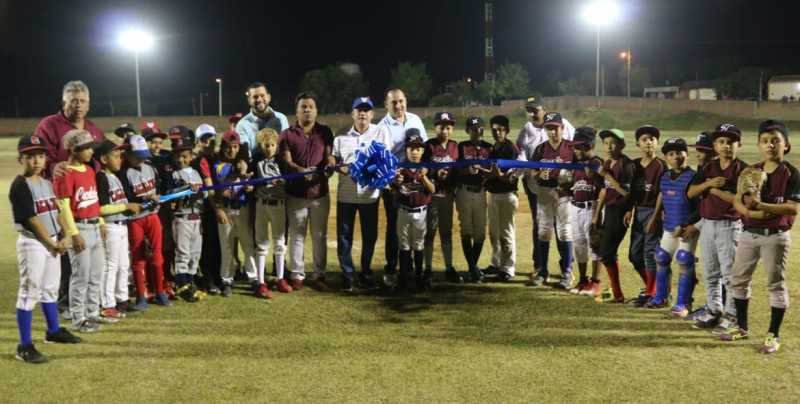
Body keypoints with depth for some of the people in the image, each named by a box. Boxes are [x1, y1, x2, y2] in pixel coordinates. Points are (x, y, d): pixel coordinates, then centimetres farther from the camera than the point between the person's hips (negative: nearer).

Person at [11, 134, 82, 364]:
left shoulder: (47, 183, 11)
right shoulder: (20, 186, -13)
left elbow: (56, 212, 12)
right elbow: (32, 219, -18)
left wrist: (64, 236, -2)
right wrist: (52, 243, -19)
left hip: (53, 242, 8)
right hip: (32, 243, -8)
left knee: (50, 289, 19)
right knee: (29, 292, -5)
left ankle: (54, 331, 34)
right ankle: (24, 347, 1)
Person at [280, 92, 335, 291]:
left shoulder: (325, 132, 5)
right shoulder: (287, 134, 0)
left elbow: (329, 155, -2)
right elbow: (286, 161, -9)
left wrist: (330, 166, -26)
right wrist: (302, 171, -29)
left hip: (320, 194, 1)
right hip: (296, 194, -1)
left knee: (319, 236, 9)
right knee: (296, 236, 7)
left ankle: (320, 275, 19)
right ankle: (297, 275, 17)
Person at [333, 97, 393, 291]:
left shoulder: (381, 133, 4)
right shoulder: (342, 136, 6)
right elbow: (333, 160, 7)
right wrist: (340, 168, -14)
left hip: (370, 193, 0)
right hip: (346, 193, 1)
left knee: (370, 236, 6)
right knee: (344, 236, 3)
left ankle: (365, 276, 19)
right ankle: (347, 276, 14)